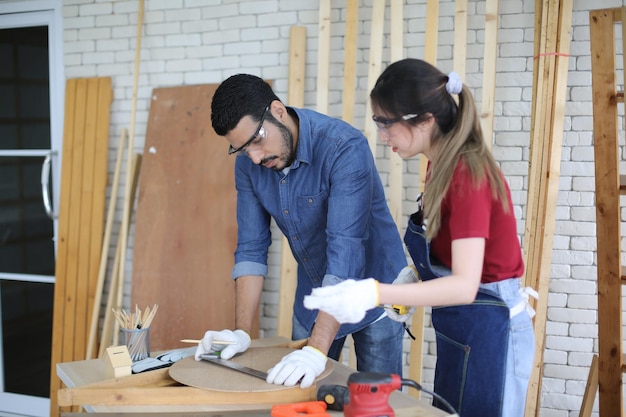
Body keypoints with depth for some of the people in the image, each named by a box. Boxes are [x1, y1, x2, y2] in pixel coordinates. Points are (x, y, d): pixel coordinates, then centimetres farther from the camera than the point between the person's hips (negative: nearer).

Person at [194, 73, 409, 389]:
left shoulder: (345, 148, -29)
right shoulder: (248, 163, -10)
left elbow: (345, 248, -36)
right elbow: (251, 246, -5)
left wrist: (317, 350, -41)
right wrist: (242, 331, -13)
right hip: (313, 297, 5)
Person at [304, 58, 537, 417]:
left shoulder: (467, 175, -23)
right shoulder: (442, 166, 4)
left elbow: (464, 285, -30)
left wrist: (374, 294, -40)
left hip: (487, 333, -9)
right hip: (459, 331, 9)